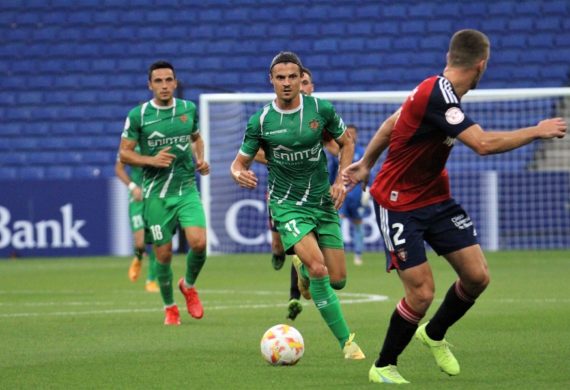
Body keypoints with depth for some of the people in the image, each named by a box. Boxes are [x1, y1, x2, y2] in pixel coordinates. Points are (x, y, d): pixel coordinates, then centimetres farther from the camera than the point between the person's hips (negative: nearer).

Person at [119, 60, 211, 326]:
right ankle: (170, 308, 24)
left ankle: (189, 286, 13)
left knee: (198, 242, -18)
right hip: (157, 194, -2)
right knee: (163, 254, 2)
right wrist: (152, 160, -18)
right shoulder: (138, 115, -5)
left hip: (187, 189, 2)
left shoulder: (188, 109, 5)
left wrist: (200, 160, 4)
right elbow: (124, 154, -2)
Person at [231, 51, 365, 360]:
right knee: (318, 267, -24)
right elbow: (239, 163, 1)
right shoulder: (261, 121, -7)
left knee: (337, 280, 3)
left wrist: (341, 181, -2)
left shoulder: (321, 109, -4)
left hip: (323, 201, 3)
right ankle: (347, 341, -15)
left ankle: (303, 269, 41)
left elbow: (346, 143, 11)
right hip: (287, 204, -3)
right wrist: (239, 174, -23)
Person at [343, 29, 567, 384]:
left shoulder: (437, 91, 1)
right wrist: (538, 131, -23)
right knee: (422, 293, -12)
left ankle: (434, 335, 27)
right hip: (399, 205, -9)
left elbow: (391, 124, 15)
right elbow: (484, 144, -35)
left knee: (477, 277, 0)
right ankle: (383, 367, 10)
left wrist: (366, 164, 28)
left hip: (436, 199, 9)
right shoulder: (437, 97, -28)